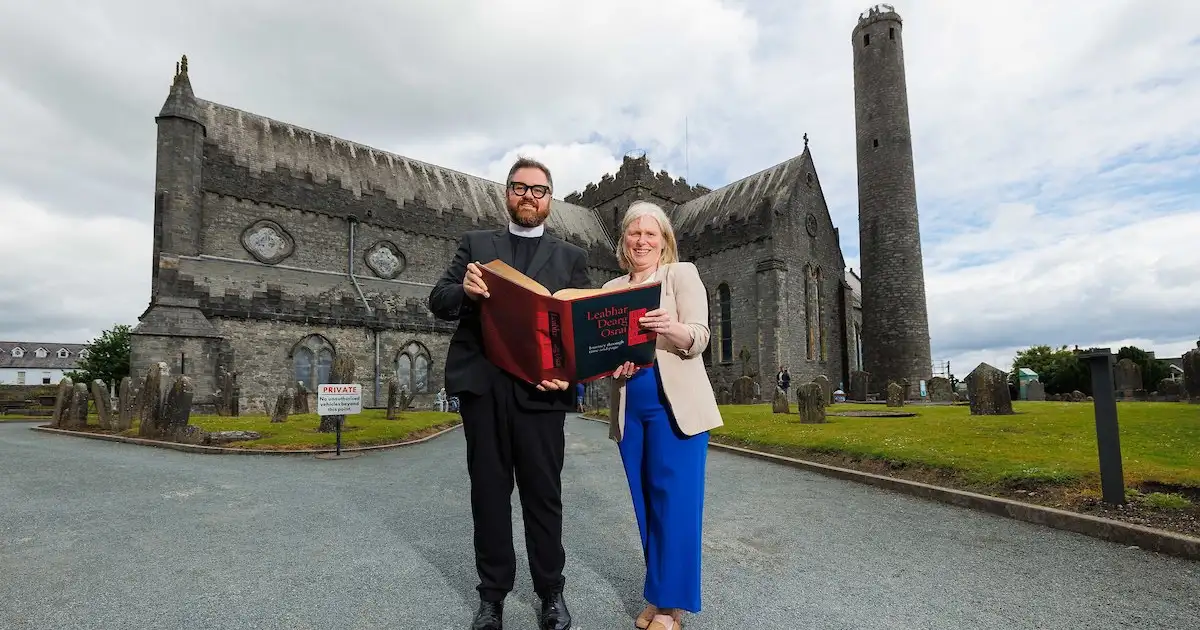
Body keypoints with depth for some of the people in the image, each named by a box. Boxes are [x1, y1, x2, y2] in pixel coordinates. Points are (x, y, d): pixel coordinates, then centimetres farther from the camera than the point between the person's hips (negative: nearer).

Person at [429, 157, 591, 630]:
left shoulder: (571, 257, 11)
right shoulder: (475, 244, 13)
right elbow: (439, 301, 4)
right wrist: (464, 290, -19)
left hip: (540, 389, -1)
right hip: (481, 385, 1)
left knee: (544, 494, 7)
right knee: (488, 491, 11)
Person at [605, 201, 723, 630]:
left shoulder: (683, 274, 2)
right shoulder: (612, 288, 13)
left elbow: (699, 338, -9)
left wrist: (672, 328, -31)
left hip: (675, 403, -4)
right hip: (630, 408, 5)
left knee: (674, 501, -1)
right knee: (646, 502, 10)